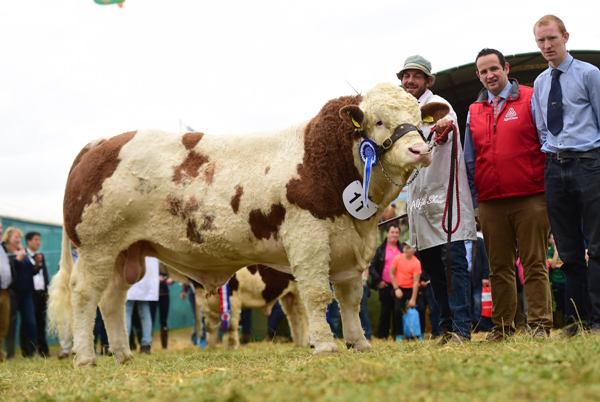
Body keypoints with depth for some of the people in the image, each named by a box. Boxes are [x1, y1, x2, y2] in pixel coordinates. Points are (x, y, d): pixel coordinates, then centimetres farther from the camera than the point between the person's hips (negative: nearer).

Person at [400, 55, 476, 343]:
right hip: (419, 200, 8)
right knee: (431, 265, 7)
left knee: (452, 260, -12)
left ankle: (461, 329, -15)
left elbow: (444, 132, -29)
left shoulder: (437, 105, -6)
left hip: (443, 196, -8)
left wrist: (443, 128, -50)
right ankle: (446, 328, 12)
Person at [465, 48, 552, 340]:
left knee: (535, 265, -3)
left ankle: (540, 325, 0)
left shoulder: (530, 99, 3)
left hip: (530, 198, -4)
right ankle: (502, 327, 13)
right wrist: (474, 203, 11)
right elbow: (470, 160, 17)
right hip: (490, 203, 4)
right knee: (499, 269, 7)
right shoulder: (474, 112, 15)